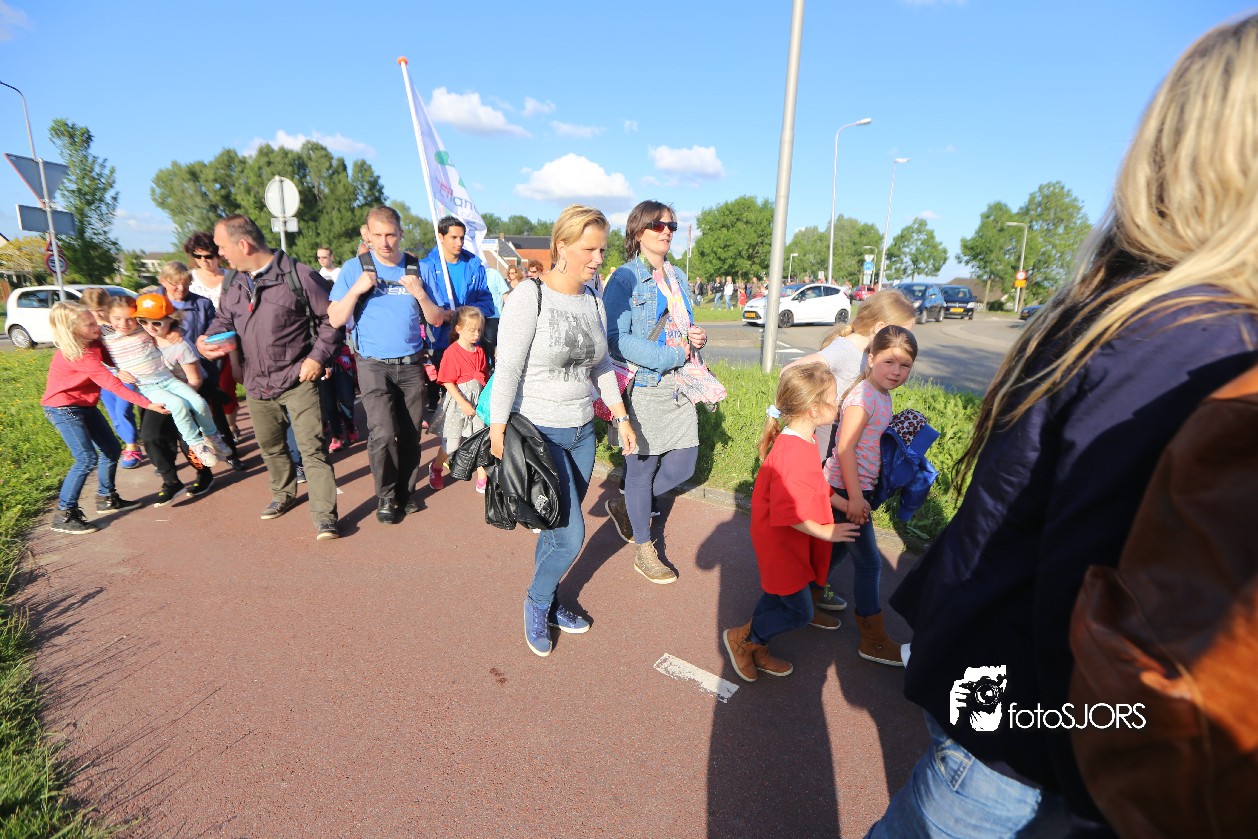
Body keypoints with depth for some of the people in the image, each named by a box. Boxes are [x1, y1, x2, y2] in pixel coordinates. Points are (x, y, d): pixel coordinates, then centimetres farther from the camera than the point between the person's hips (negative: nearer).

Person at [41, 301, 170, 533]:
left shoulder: (93, 343, -2)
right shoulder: (78, 355, -27)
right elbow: (112, 384, -32)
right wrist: (147, 403, -35)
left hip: (85, 406, 9)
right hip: (63, 408, -9)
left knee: (112, 450, 9)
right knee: (87, 458, -15)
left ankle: (107, 498, 26)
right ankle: (64, 514, -5)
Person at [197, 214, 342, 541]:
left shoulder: (298, 275, -10)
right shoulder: (236, 286, 9)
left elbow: (330, 319, -7)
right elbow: (224, 320, 20)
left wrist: (318, 356, -15)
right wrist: (206, 339, -2)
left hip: (298, 381, -7)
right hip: (257, 384, 7)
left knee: (312, 448, -11)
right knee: (270, 447, 20)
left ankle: (324, 514, -6)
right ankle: (283, 494, 42)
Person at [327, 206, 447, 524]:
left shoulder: (418, 268, 3)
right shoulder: (354, 268, -1)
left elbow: (438, 319, 4)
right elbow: (335, 320, -2)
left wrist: (419, 294, -13)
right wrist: (356, 289, -16)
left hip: (411, 363, 2)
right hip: (374, 365, -2)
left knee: (410, 433, 6)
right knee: (382, 433, -13)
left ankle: (406, 491, 24)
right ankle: (386, 495, 8)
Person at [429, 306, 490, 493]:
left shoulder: (480, 352, 6)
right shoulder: (452, 352, -12)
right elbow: (447, 382, -15)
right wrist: (463, 402, -19)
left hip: (478, 401, 5)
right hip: (458, 401, -5)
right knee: (451, 444, 6)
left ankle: (482, 481, 13)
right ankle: (436, 468, 35)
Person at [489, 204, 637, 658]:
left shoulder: (593, 301, 7)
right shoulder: (530, 297, -14)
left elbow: (602, 365, 16)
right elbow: (507, 370, -15)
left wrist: (621, 417, 14)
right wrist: (498, 433, -17)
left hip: (582, 432, 6)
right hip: (537, 432, -6)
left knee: (557, 529, 15)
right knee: (571, 535, -7)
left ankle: (547, 603, 37)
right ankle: (538, 603, 22)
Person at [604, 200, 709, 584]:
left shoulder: (678, 277, 15)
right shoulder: (625, 279, -8)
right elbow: (618, 340, -17)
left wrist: (696, 337, 1)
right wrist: (672, 355, -19)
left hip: (679, 385, 7)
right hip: (643, 386, -7)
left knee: (683, 465, 8)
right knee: (642, 466, 5)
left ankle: (625, 505, 34)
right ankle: (643, 549, 24)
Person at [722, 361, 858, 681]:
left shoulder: (801, 441, 0)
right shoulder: (793, 456, -33)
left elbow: (814, 488, 15)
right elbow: (790, 514, -30)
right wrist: (825, 532, -18)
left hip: (786, 546, 10)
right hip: (782, 547, -10)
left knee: (776, 598, 23)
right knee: (800, 612, 6)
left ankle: (757, 651, 42)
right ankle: (741, 638, 23)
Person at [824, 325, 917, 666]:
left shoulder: (883, 394, 7)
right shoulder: (864, 396, -21)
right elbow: (845, 448, -24)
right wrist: (855, 496, -22)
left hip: (858, 486, 9)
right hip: (847, 488, -9)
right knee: (869, 562, 0)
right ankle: (874, 641, 13)